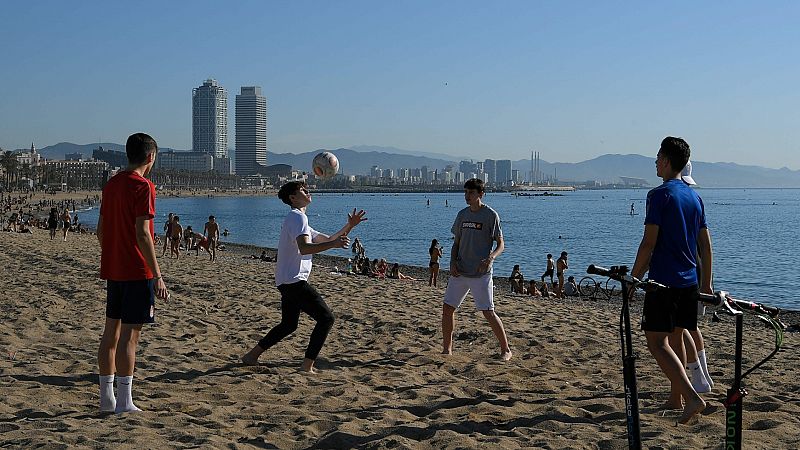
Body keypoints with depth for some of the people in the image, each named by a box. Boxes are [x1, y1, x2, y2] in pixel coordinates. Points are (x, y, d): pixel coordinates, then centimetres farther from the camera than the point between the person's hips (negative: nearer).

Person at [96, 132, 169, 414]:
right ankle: (124, 401, -1)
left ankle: (106, 397, 18)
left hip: (112, 270, 8)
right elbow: (142, 234, -20)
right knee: (129, 335, -5)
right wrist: (157, 275, -18)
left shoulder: (111, 184, 12)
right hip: (137, 271, -8)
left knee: (111, 331, 12)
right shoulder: (142, 186, -13)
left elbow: (101, 229, 16)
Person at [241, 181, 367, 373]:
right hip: (294, 280, -11)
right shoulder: (298, 217, -10)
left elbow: (327, 239, 27)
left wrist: (349, 226, 19)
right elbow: (304, 248, -28)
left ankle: (252, 356, 25)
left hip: (287, 282, 11)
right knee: (326, 317, -10)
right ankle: (307, 365, -11)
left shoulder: (297, 219, 24)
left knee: (288, 325, 21)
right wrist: (333, 244, -36)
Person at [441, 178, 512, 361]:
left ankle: (505, 349, 5)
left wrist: (490, 258, -25)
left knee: (488, 312, -9)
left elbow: (500, 245, -5)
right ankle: (447, 349, 16)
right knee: (447, 307, 3)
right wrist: (453, 262, 0)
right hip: (460, 272, 6)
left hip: (481, 274, -6)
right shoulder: (462, 215, 10)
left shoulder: (491, 215, -6)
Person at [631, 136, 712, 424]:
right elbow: (706, 245, 14)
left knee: (657, 342, -8)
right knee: (675, 339, 17)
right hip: (689, 282, 8)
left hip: (663, 281, -8)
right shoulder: (695, 197, 12)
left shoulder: (660, 195, -11)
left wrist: (634, 278, -6)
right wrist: (706, 283, 20)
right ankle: (676, 398, 24)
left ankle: (692, 397, -20)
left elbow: (649, 242, -15)